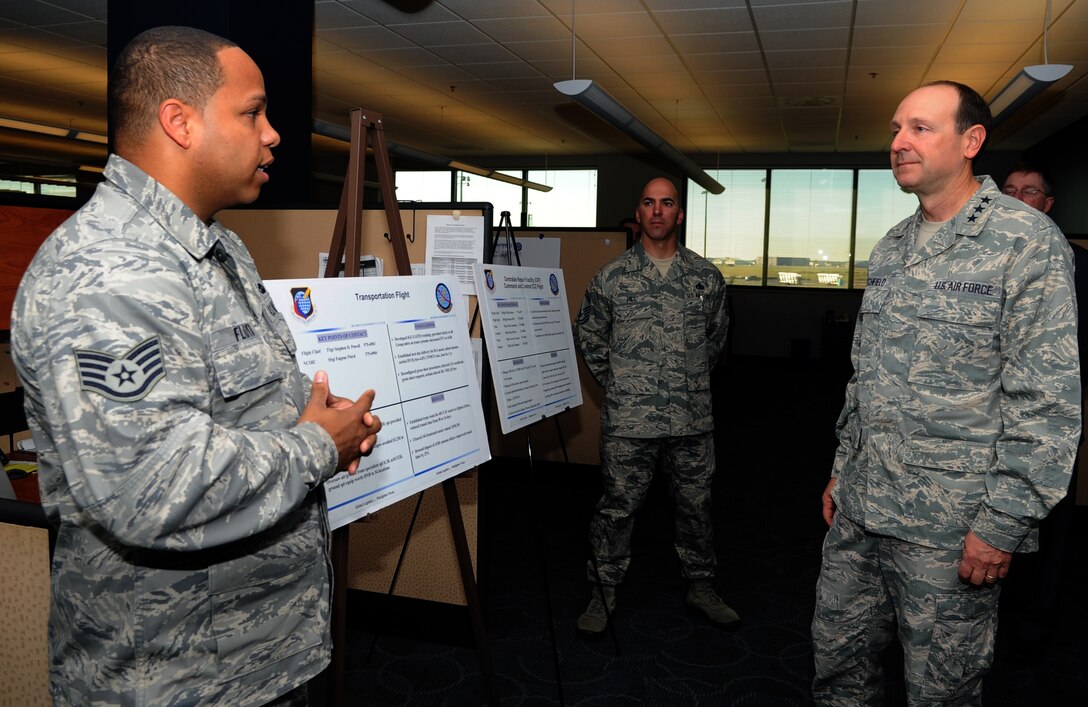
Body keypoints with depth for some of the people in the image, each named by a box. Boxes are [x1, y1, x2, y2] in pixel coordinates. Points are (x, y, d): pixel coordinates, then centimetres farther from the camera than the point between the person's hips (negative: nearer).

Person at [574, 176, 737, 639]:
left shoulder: (706, 277, 5)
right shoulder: (611, 277, 0)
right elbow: (588, 335, 11)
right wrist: (615, 383, 8)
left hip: (693, 420, 2)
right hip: (628, 420, -2)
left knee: (696, 505, 14)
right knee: (617, 507, 5)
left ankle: (701, 587, 32)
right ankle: (602, 593, 20)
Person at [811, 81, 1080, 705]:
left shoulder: (1028, 240, -11)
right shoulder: (889, 250, 11)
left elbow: (1049, 401, -15)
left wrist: (1004, 523, -17)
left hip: (951, 527, -6)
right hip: (859, 511, 7)